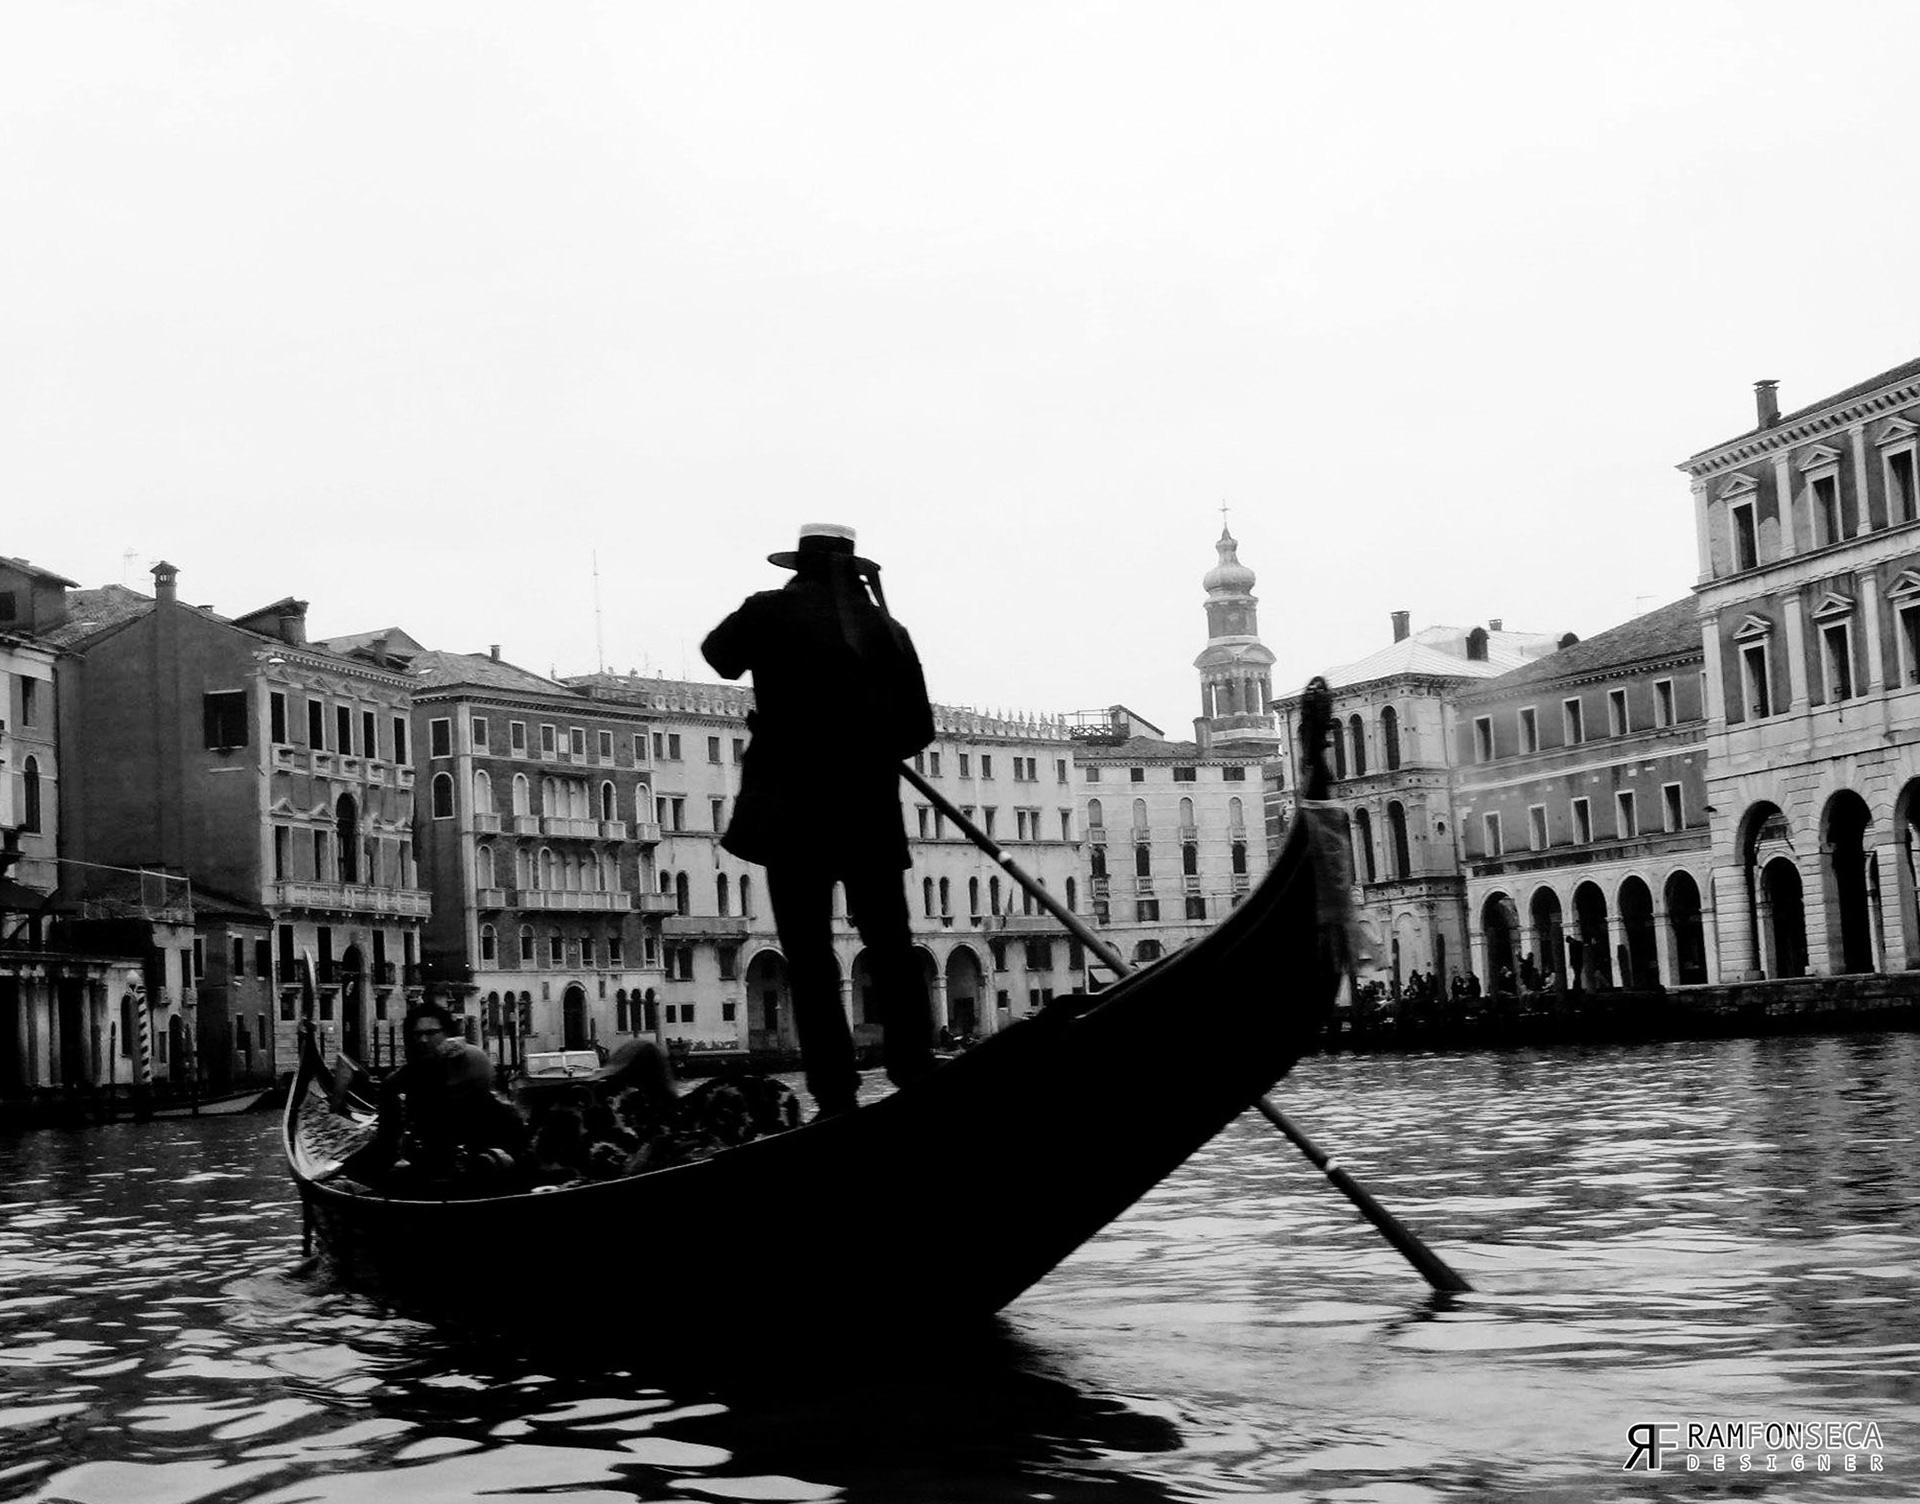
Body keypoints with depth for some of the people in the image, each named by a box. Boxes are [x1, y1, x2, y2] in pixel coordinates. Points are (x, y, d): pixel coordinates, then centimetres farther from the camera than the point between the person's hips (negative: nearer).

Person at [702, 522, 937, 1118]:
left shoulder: (772, 611, -1)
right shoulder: (887, 628, 7)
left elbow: (718, 656, 18)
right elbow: (919, 728, 8)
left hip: (793, 811, -3)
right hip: (872, 813, 3)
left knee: (810, 961, 0)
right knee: (891, 948, 11)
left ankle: (836, 1097, -4)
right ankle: (917, 1074, 4)